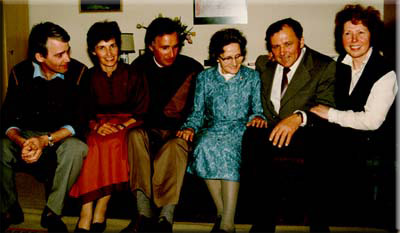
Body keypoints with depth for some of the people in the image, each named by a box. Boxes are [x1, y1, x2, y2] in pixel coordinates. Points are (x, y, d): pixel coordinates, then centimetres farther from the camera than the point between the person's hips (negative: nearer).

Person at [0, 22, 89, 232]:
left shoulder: (79, 72, -12)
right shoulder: (20, 73, -5)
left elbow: (78, 120, -16)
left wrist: (46, 140, -31)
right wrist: (21, 142, -31)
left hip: (62, 136, -2)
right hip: (27, 135, 2)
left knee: (77, 148, -35)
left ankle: (52, 213, -17)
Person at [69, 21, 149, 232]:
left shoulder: (132, 75, 10)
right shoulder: (88, 77, 15)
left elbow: (142, 112, 2)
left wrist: (122, 126, -16)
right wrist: (97, 125, -14)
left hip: (126, 125, -1)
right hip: (98, 125, 2)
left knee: (113, 142, -36)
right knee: (90, 144, -34)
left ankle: (100, 212, -28)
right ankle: (86, 215, -35)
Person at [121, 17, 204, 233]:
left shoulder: (192, 68, 6)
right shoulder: (139, 67, 11)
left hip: (177, 132, -1)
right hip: (147, 130, 2)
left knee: (177, 144, -37)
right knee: (135, 135, -33)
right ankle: (144, 214, -39)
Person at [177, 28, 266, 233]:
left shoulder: (252, 77, 15)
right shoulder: (204, 78, 16)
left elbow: (258, 109, 9)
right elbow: (198, 112, 13)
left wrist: (258, 117, -15)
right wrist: (190, 127, -8)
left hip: (240, 129, -1)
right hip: (212, 129, 2)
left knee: (228, 147, -36)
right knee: (205, 145, -35)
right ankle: (222, 212, -25)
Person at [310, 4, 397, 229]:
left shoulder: (385, 73, -9)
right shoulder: (341, 64, 9)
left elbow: (371, 121, -18)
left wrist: (330, 113, -13)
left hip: (372, 143, -4)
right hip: (342, 135, 5)